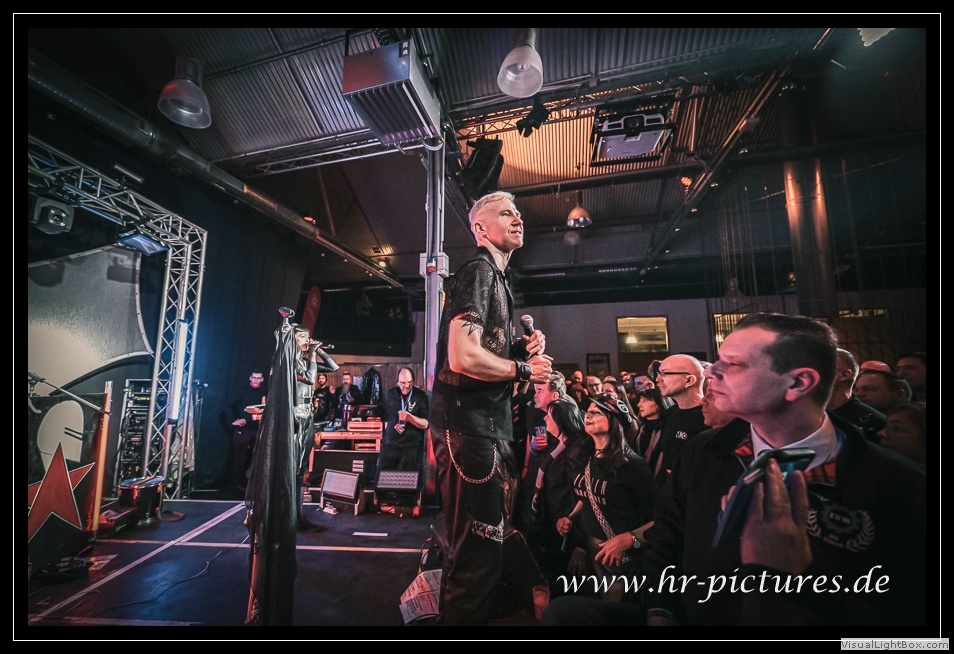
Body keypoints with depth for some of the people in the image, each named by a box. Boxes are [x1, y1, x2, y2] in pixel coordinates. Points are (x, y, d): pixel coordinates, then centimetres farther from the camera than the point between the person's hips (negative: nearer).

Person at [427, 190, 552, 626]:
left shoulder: (496, 278, 20)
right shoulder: (478, 271, -11)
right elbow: (463, 357, -24)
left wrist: (522, 349, 6)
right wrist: (524, 369, -10)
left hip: (491, 426, 11)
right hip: (469, 427, -11)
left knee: (489, 540, 24)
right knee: (478, 549, 0)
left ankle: (478, 614, 44)